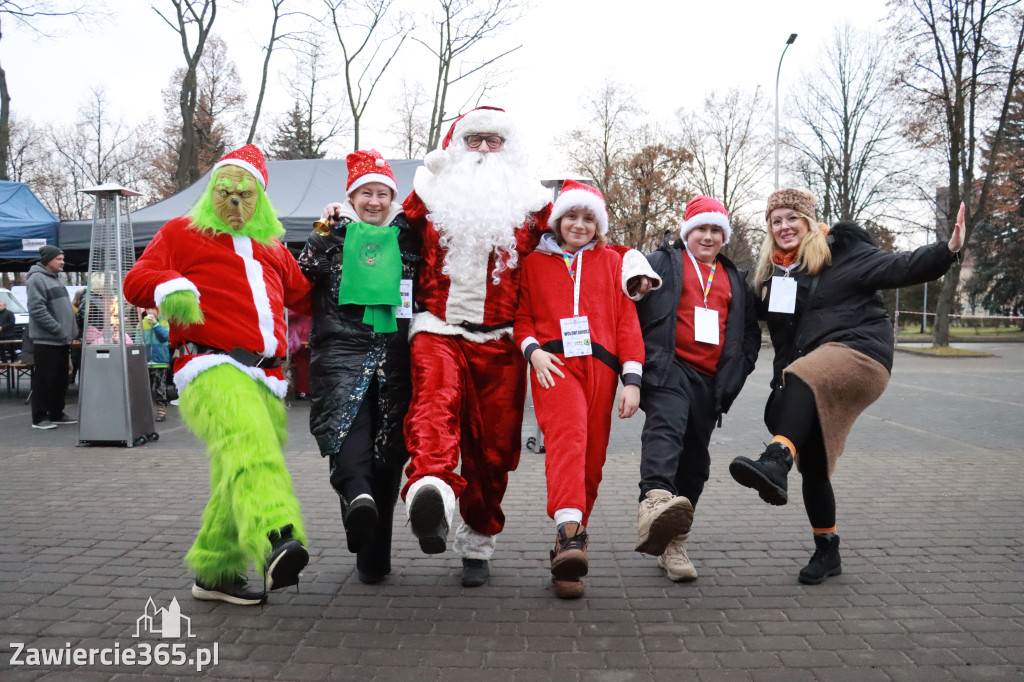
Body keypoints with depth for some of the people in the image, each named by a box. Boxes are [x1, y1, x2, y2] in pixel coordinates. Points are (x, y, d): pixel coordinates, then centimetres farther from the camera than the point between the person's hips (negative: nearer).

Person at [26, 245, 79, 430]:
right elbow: (37, 310, -20)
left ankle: (56, 413, 23)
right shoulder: (37, 279, -11)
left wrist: (71, 331, 15)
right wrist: (58, 329, -21)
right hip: (46, 340, -9)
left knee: (60, 379, 14)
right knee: (44, 380, -4)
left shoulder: (57, 278, 17)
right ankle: (39, 418, 3)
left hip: (62, 340, 9)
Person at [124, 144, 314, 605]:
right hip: (212, 367, -6)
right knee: (248, 443, -34)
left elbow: (303, 297, 39)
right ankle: (276, 540, -52)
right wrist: (171, 286, -16)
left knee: (238, 478, 5)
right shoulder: (182, 232, 16)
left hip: (266, 378, 6)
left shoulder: (272, 247, 30)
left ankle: (215, 572, 18)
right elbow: (137, 281, 6)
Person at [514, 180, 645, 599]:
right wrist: (533, 349, -5)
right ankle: (570, 535, -41)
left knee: (592, 458, 2)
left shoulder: (612, 262, 18)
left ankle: (570, 540, 17)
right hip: (554, 363, -2)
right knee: (568, 437, -27)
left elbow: (627, 320, 12)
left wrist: (632, 378, 4)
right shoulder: (534, 262, 17)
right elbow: (521, 315, 16)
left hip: (600, 365, 2)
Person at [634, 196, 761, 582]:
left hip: (710, 382, 5)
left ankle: (671, 542, 18)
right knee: (665, 428, -32)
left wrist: (735, 373, 13)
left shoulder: (735, 280, 25)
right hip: (670, 370, -5)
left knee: (694, 461, 7)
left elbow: (750, 333, 28)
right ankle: (655, 501, -55)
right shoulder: (663, 263, 10)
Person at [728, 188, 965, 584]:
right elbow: (763, 319, 25)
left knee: (801, 379, -39)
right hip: (809, 373, 7)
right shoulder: (772, 273, 18)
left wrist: (948, 249, -24)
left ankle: (776, 462, -57)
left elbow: (898, 269, -9)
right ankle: (826, 551, 23)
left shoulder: (841, 251, 0)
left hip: (858, 352, -6)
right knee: (812, 465, 7)